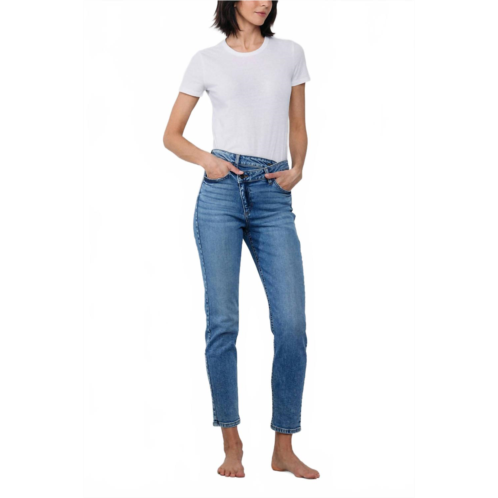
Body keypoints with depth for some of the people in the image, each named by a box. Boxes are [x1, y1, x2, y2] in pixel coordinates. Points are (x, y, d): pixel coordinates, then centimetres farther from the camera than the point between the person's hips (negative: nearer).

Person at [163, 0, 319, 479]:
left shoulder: (290, 53, 14)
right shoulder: (207, 61, 8)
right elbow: (171, 134, 12)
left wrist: (297, 169, 1)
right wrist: (206, 160, -7)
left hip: (274, 197, 2)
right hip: (222, 191, -1)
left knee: (292, 323, -7)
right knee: (223, 322, -3)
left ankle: (284, 448, 5)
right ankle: (232, 443, 9)